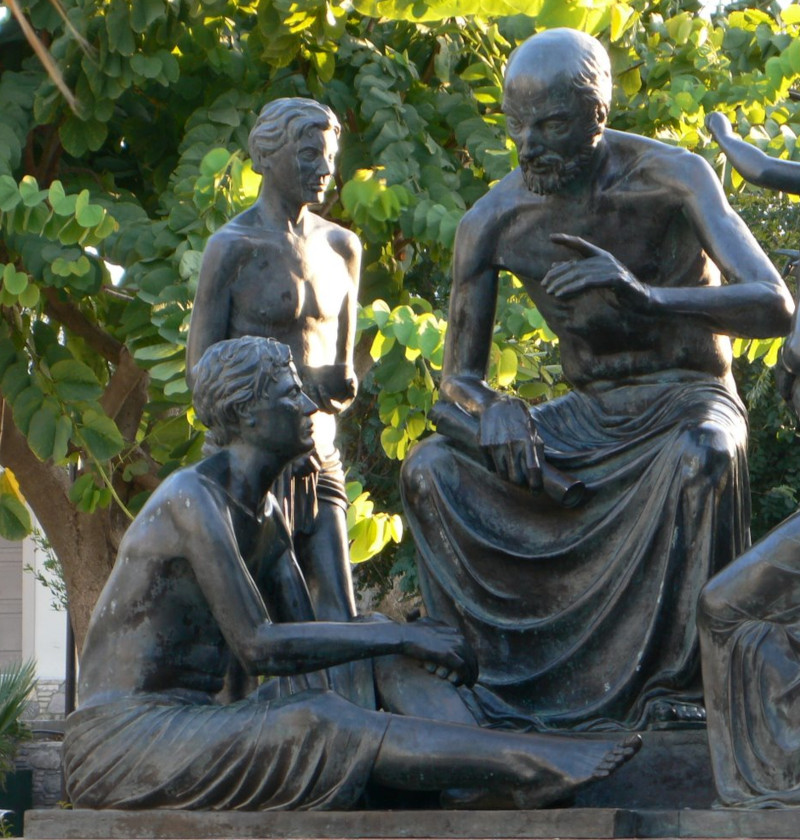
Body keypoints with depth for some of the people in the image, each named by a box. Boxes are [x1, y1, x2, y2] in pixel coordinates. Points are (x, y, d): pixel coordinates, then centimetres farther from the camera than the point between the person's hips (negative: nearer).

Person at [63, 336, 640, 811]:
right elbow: (257, 646, -22)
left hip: (186, 726, 9)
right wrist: (399, 638, -20)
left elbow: (303, 637, 10)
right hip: (121, 741, -9)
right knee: (313, 729, -27)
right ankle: (527, 765, -34)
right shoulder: (193, 500, -15)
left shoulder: (266, 512, 16)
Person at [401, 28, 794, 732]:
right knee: (431, 466, -16)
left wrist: (645, 296, -46)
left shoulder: (670, 179, -18)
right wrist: (491, 407, -25)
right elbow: (459, 375, 1)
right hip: (588, 415, 4)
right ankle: (496, 682, -12)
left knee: (700, 457, -40)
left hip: (687, 401, -4)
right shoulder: (493, 222, -8)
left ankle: (680, 686, -26)